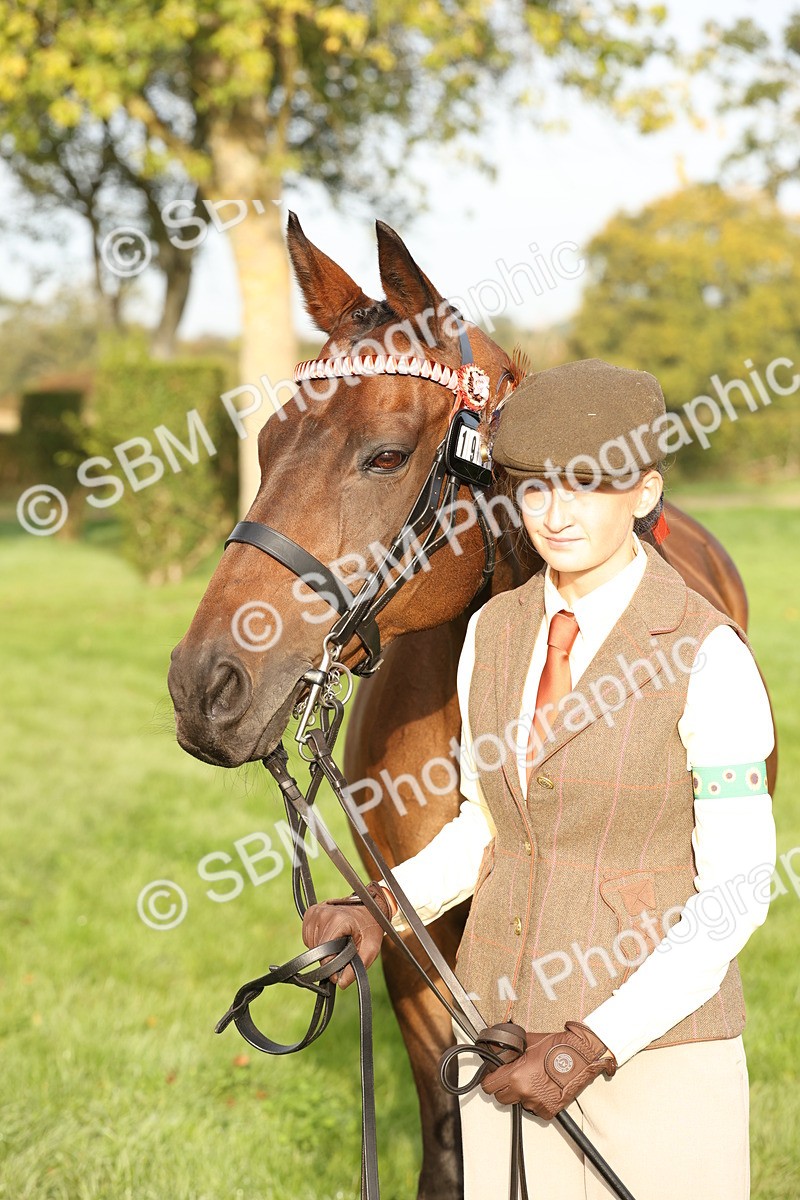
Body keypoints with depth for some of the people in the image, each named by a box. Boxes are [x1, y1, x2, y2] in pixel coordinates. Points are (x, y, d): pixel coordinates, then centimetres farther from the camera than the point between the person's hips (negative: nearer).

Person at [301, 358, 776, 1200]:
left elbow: (736, 893, -15)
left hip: (654, 1038, -5)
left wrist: (592, 1045, -21)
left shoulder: (706, 655, -15)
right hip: (503, 1023, 5)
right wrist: (383, 910, -5)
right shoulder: (492, 631, 2)